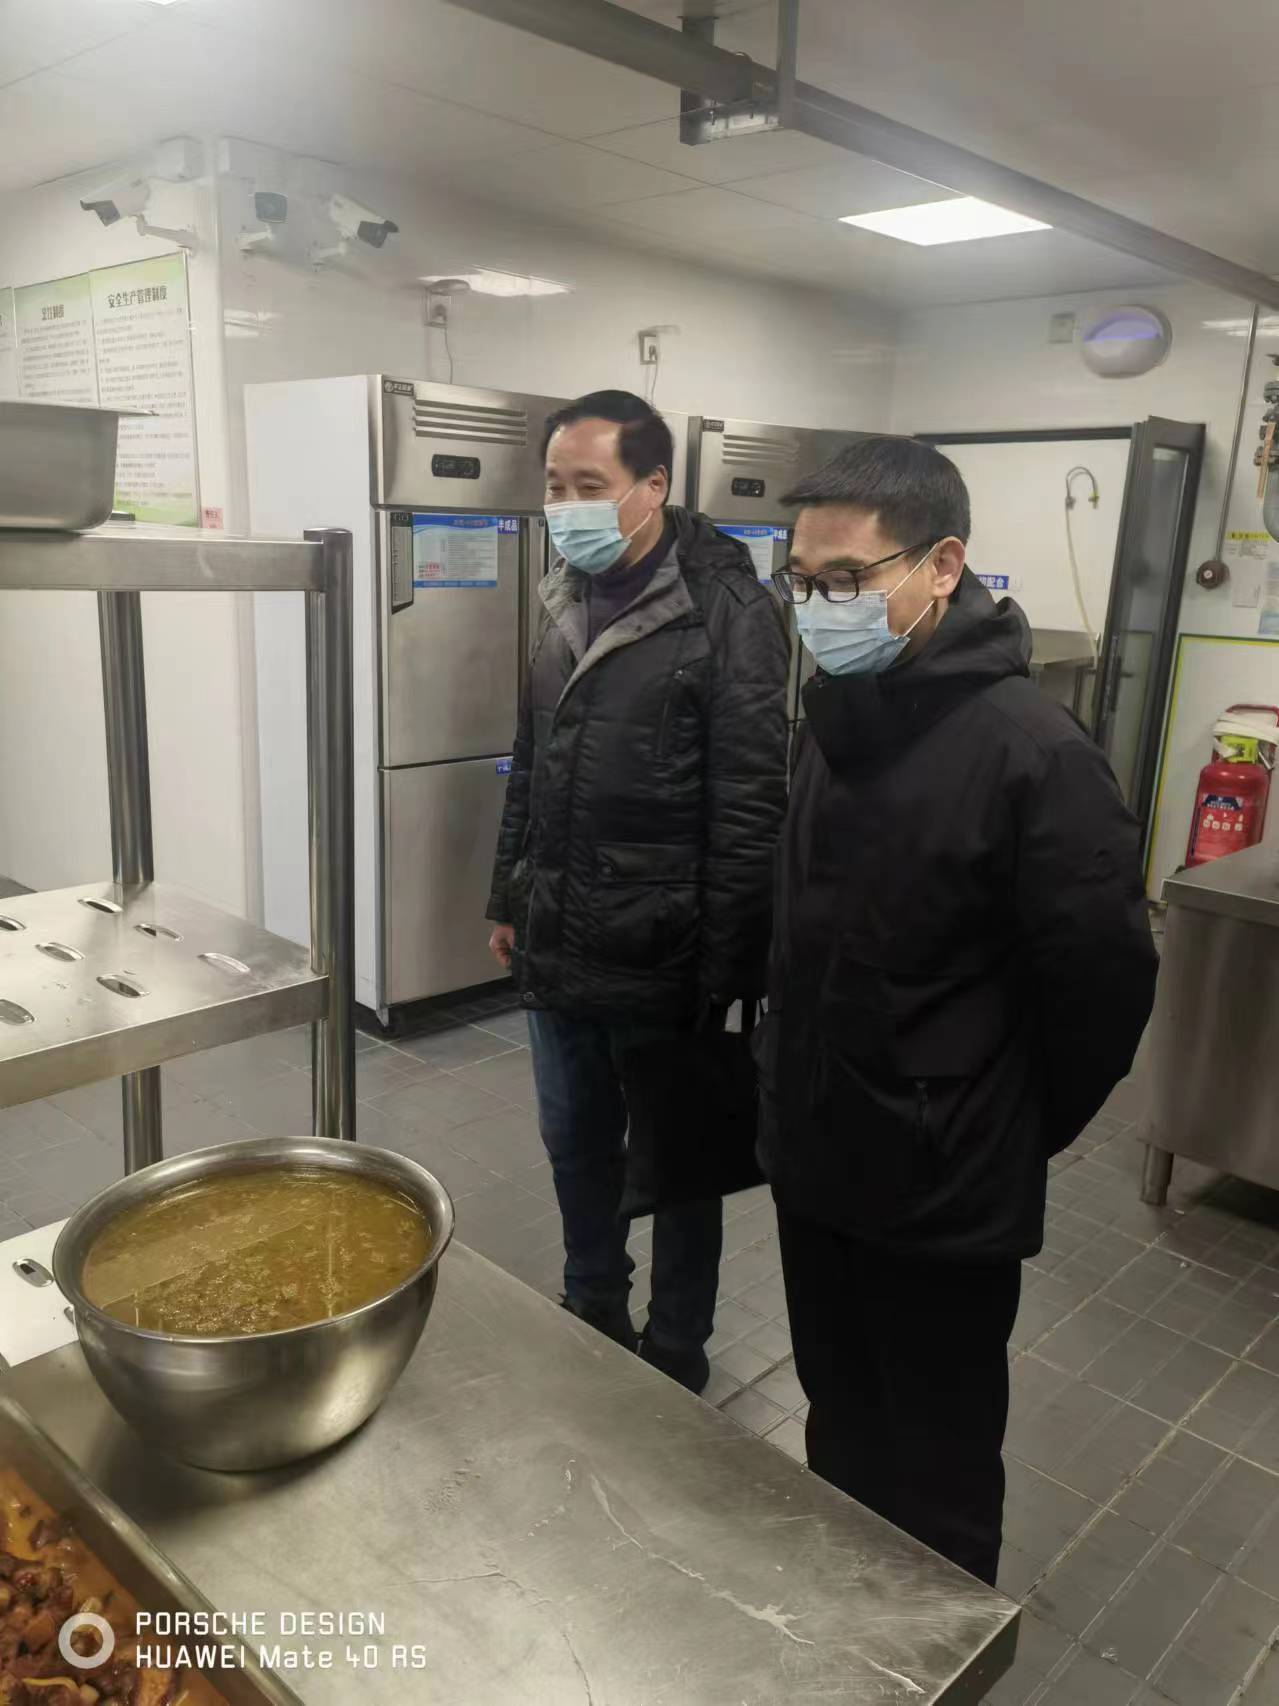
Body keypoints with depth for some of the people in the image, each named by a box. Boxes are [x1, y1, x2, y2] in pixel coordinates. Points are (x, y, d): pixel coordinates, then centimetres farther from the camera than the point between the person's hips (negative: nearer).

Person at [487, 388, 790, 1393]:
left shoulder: (728, 613, -14)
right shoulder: (568, 603, 9)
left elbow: (751, 811, -17)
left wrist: (724, 972, -17)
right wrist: (510, 901, 17)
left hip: (660, 968, -7)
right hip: (558, 954, 7)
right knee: (577, 1147, 20)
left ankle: (677, 1354, 33)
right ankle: (593, 1312, 43)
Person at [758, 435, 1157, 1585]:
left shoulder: (1032, 753, -21)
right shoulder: (836, 715, 2)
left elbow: (1106, 979, -16)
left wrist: (1018, 1133, -2)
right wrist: (795, 1090, 11)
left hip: (946, 1193, -6)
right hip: (815, 1161, 7)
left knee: (937, 1471, 15)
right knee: (839, 1425, 26)